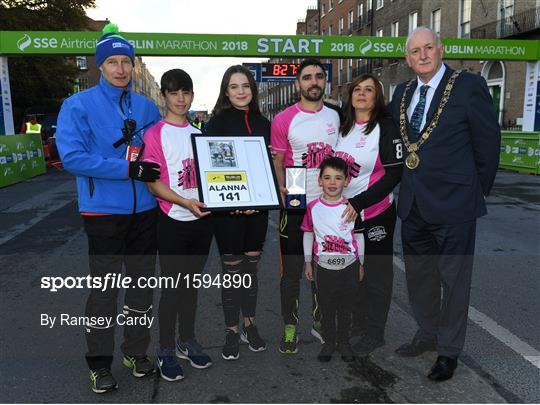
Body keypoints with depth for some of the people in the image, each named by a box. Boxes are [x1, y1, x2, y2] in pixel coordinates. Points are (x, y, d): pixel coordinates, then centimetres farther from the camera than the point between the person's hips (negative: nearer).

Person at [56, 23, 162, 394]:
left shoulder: (147, 107, 7)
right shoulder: (79, 105, -6)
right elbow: (72, 156, -17)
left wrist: (152, 165, -5)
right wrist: (129, 169, -22)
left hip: (145, 210, 5)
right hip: (104, 211, -4)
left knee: (143, 283, 13)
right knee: (104, 289, 4)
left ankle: (137, 351, 32)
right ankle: (100, 364, 22)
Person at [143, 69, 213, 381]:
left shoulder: (199, 133, 11)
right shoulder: (155, 134, -5)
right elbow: (154, 183, -11)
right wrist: (186, 202, -24)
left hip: (203, 220, 5)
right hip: (173, 222, -5)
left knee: (191, 284, 15)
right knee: (173, 286, 3)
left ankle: (188, 341, 31)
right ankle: (166, 350, 20)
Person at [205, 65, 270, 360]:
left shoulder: (263, 123, 11)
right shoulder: (217, 122, -2)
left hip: (257, 206, 4)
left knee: (251, 267, 13)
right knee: (232, 269, 4)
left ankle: (249, 326, 28)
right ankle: (232, 332, 19)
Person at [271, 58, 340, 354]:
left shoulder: (335, 116, 8)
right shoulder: (284, 120, -5)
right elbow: (278, 162, -4)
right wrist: (283, 189, -20)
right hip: (295, 206, -4)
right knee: (292, 269, 5)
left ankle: (319, 321, 31)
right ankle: (290, 328, 19)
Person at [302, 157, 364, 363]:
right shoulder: (313, 207, -6)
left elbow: (359, 236, 3)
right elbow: (308, 235, 5)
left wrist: (360, 263, 8)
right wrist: (308, 262, 7)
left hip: (349, 266, 0)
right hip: (324, 266, 0)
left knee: (345, 307, 14)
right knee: (326, 308, 12)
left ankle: (343, 342, 32)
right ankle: (329, 342, 30)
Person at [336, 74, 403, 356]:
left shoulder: (386, 127, -10)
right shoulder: (343, 127, 7)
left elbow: (395, 173, -15)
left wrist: (358, 203, -21)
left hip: (376, 213, -6)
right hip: (345, 213, 6)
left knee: (376, 274, 8)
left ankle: (374, 333, 24)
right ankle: (357, 323, 36)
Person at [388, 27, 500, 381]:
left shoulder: (469, 86, -7)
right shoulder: (402, 93, 10)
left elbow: (488, 141, -3)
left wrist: (479, 190, 2)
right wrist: (410, 182, 10)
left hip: (453, 204, -6)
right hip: (414, 204, 6)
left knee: (454, 278, 6)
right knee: (418, 274, 18)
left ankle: (449, 350, 24)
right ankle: (428, 335, 38)